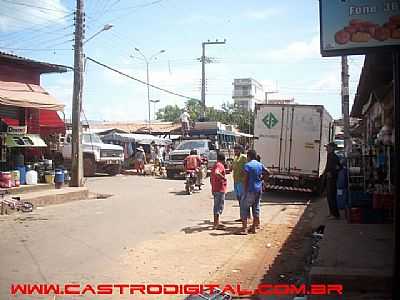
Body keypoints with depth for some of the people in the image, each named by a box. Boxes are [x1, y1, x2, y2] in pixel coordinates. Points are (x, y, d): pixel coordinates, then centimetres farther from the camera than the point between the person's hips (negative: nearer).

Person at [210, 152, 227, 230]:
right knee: (219, 206, -5)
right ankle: (216, 224, -4)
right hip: (220, 189, -9)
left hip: (215, 189, 10)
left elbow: (211, 178, 21)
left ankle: (216, 223, 23)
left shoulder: (215, 165, 16)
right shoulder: (220, 165, -13)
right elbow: (216, 173, -35)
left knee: (216, 206, 15)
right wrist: (223, 178, -21)